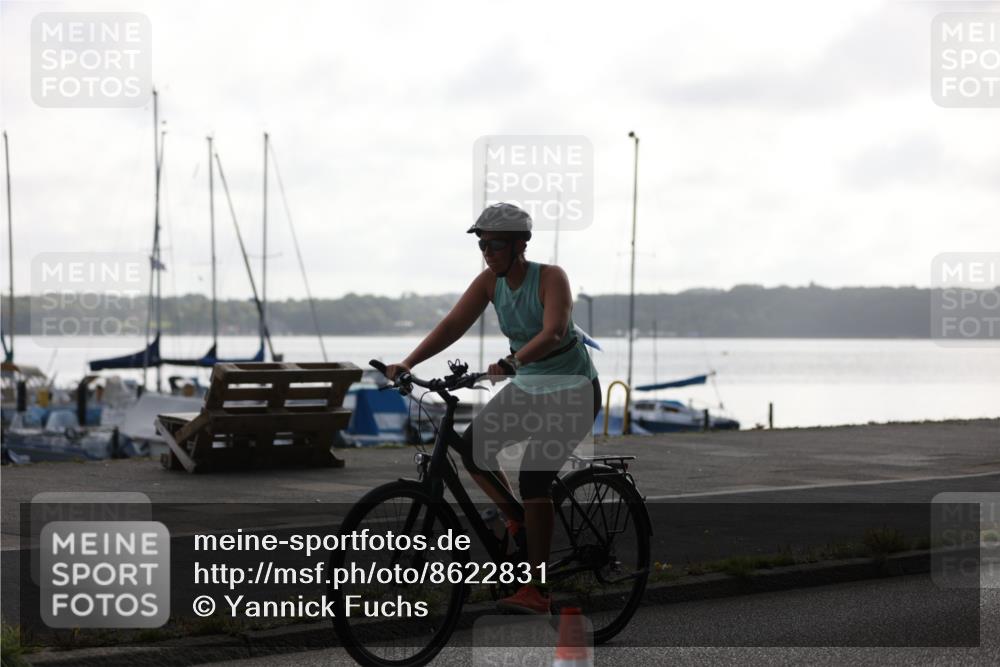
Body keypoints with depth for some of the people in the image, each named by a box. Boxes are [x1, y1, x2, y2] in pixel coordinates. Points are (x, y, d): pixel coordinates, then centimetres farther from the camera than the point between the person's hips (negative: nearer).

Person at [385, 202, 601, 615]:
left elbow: (553, 332, -36)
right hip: (527, 388, 7)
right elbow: (453, 324, -11)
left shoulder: (550, 277, -21)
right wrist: (407, 363, -24)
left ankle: (537, 589, -16)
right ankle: (517, 523, 15)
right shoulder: (490, 280, -4)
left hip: (573, 390, -7)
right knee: (472, 448, -9)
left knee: (533, 474, -21)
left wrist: (510, 363, -51)